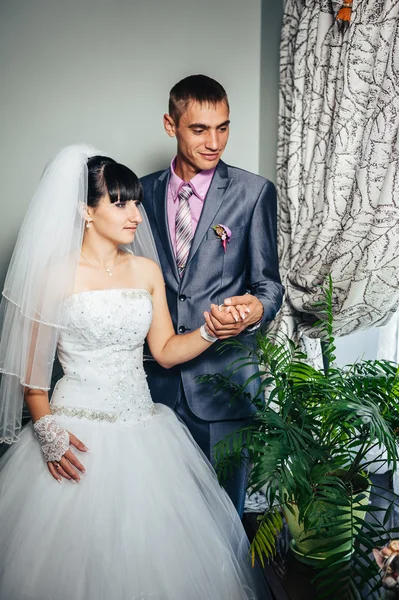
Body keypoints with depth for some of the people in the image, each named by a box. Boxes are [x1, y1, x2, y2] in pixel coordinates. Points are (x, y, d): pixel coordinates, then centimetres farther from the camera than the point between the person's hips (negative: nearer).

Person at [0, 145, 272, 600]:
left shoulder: (147, 271, 8)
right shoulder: (56, 274, -6)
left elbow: (165, 351, 7)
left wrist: (210, 331, -8)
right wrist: (47, 430, -16)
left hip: (141, 426, 4)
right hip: (78, 436, -4)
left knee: (150, 551, 9)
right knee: (78, 551, 4)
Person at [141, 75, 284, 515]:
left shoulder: (254, 192, -3)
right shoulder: (145, 191, 6)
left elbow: (268, 282, -1)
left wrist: (256, 311, -24)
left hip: (223, 376, -3)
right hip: (158, 376, 3)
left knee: (223, 502, 9)